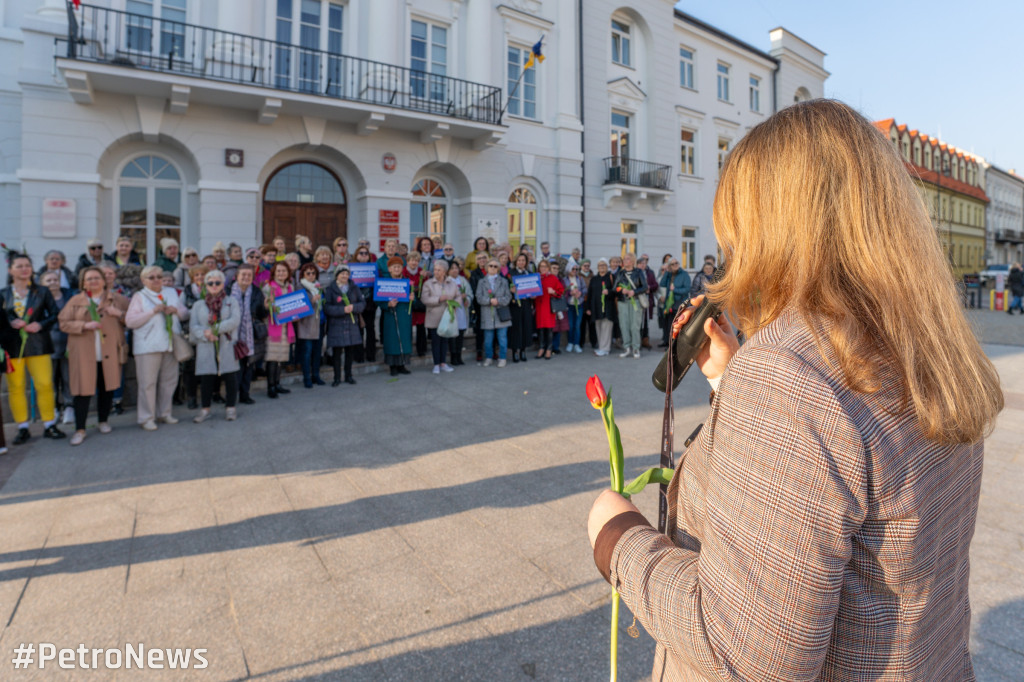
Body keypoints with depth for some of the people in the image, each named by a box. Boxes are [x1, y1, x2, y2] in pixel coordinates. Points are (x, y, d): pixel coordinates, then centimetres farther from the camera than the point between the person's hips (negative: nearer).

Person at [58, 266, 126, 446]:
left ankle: (103, 421, 25)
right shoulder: (76, 301, 7)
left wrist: (119, 314, -9)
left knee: (107, 387, 8)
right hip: (84, 354, -1)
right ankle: (80, 429, 5)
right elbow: (64, 324, 2)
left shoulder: (115, 299, 10)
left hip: (109, 353, 1)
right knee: (83, 390, -3)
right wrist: (85, 325, -14)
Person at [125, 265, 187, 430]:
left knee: (169, 380, 9)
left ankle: (164, 413, 22)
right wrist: (153, 311, -15)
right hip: (148, 346, -4)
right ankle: (146, 418, 7)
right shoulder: (139, 297, 2)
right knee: (148, 382, -2)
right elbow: (129, 321, -7)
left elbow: (185, 314, 16)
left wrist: (176, 310, -6)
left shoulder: (172, 292, 15)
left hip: (170, 344, 4)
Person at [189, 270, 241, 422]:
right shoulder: (199, 305, 14)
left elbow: (235, 321, -7)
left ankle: (230, 408, 13)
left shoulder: (231, 301, 9)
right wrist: (205, 334, -16)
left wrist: (215, 329, -15)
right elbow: (193, 326, 4)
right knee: (206, 378, 3)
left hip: (227, 346, -1)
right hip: (206, 348, 1)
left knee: (230, 377, 1)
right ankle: (205, 410, 15)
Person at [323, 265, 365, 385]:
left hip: (352, 324, 3)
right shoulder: (330, 290, 0)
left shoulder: (354, 288, 10)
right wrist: (342, 309, -19)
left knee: (350, 351, 8)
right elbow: (327, 308, -9)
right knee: (337, 352, 0)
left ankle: (348, 376, 20)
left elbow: (362, 303, 4)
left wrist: (353, 307, -16)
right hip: (336, 325, -3)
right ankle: (337, 378, 11)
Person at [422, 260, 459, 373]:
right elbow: (425, 299, -12)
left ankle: (443, 363, 19)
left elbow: (457, 297, 8)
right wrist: (439, 299, -21)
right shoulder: (428, 283, -2)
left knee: (445, 339, 9)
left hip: (447, 317, 3)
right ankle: (436, 365, 9)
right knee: (435, 340, 1)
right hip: (434, 318, -3)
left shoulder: (452, 283, 6)